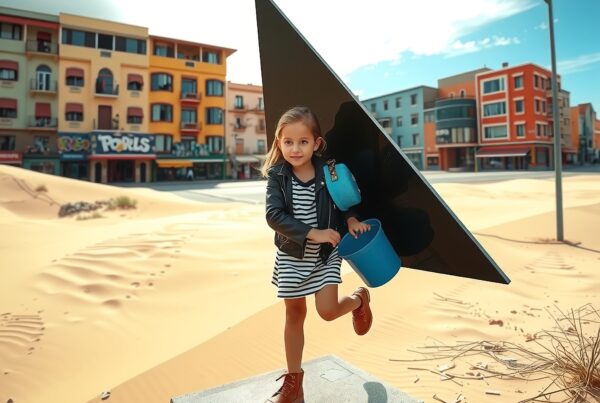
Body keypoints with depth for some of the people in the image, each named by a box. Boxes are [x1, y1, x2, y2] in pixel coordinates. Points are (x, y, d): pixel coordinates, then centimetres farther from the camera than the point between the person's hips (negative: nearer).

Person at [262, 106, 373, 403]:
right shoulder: (277, 176, -13)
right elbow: (274, 216, -23)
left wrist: (351, 220, -9)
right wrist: (313, 233, -28)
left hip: (326, 254, 0)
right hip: (292, 256, 1)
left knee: (328, 311, -9)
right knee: (294, 315, 11)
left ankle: (359, 299, 27)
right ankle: (293, 378, 31)